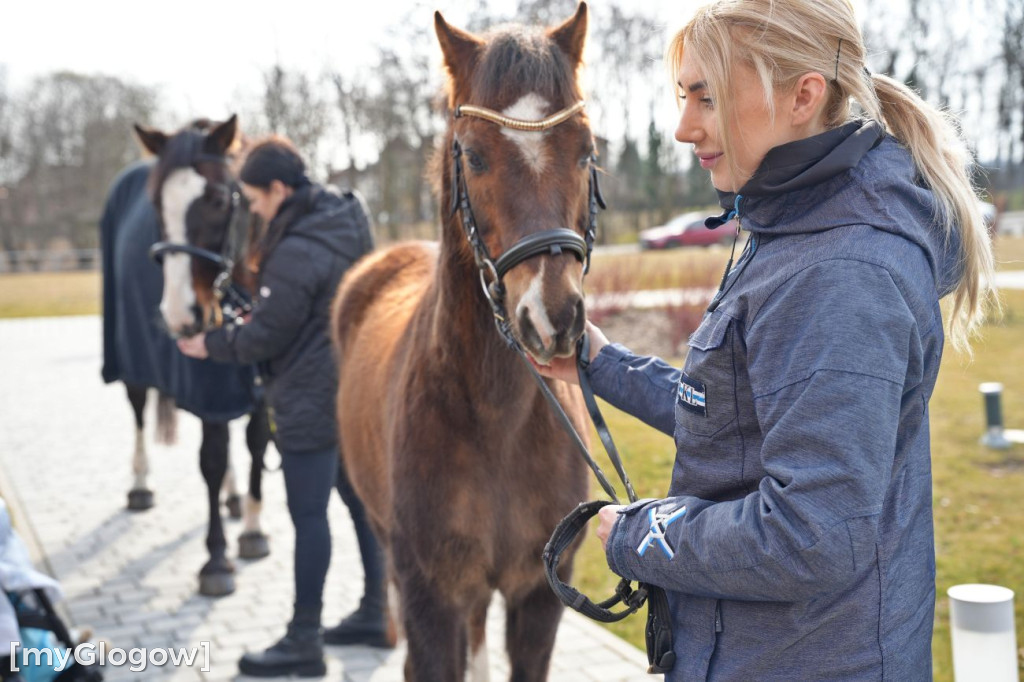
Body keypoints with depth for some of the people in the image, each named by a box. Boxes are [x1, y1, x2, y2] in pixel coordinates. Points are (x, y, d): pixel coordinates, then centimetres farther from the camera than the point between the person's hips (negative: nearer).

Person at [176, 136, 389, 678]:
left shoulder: (296, 253, -23)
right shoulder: (346, 221, 5)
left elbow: (266, 335, -16)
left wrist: (211, 344, 1)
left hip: (311, 402, -9)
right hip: (357, 388, 10)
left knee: (308, 515, 0)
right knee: (360, 499, 17)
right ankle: (376, 613, 30)